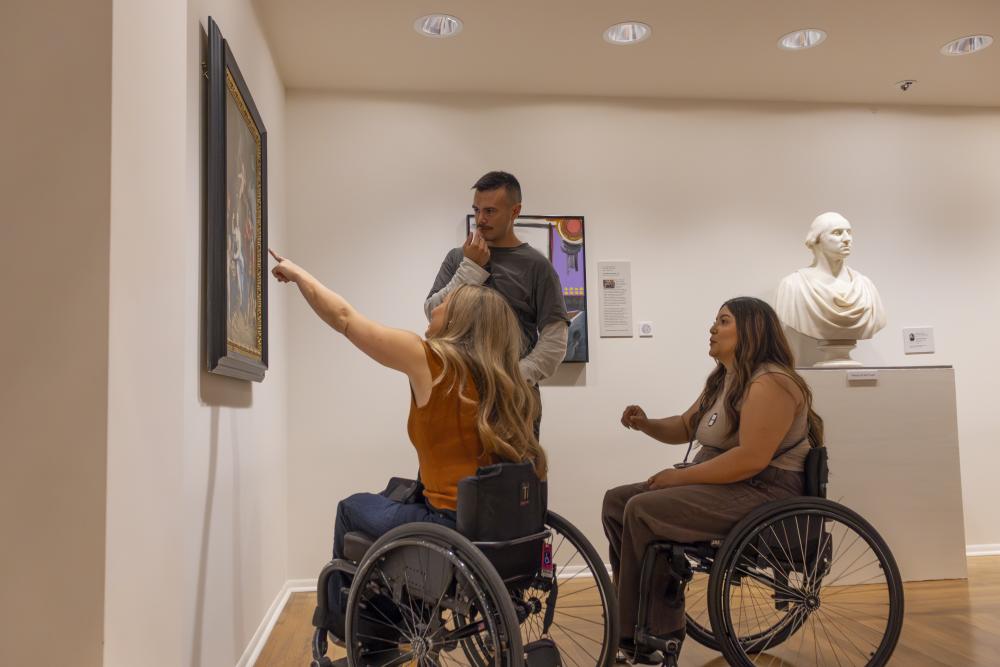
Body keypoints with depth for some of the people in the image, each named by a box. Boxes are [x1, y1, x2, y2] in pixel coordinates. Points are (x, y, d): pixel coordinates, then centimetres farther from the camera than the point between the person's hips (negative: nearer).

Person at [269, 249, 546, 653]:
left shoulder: (431, 360, -9)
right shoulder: (502, 379, 8)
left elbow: (345, 319, 0)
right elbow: (532, 464, 10)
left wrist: (297, 274, 14)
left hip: (454, 527, -6)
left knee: (353, 509, 20)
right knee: (397, 495, 30)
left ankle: (343, 627, 39)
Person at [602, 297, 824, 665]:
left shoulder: (770, 383, -17)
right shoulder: (722, 379, 14)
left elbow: (751, 459, -26)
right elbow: (685, 427, 22)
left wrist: (682, 476, -20)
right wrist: (647, 425, 1)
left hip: (763, 491, -10)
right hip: (723, 483, 10)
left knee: (642, 512, -23)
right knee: (617, 502, -1)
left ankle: (642, 636, -10)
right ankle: (658, 602, 3)